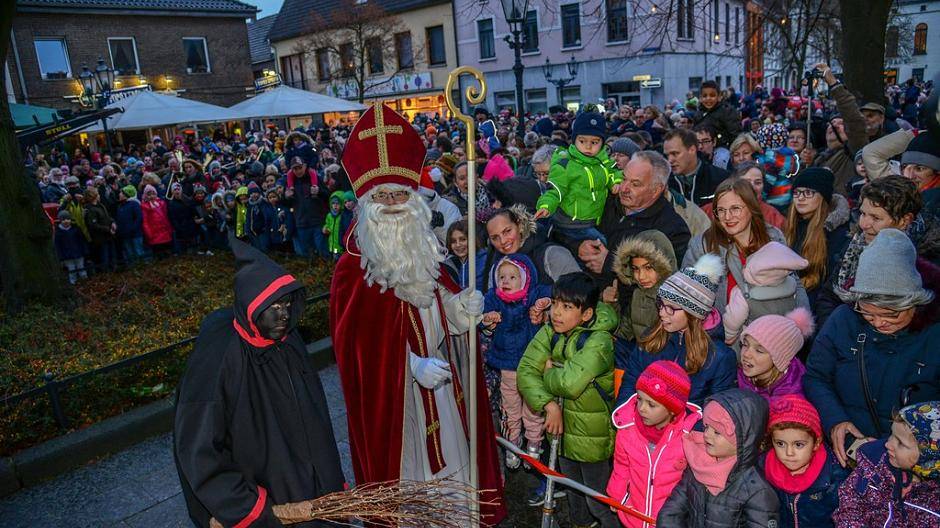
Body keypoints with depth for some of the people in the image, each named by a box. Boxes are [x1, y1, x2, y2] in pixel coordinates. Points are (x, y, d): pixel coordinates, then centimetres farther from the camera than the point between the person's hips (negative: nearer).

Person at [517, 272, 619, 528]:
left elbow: (569, 383, -37)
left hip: (593, 434, -7)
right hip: (564, 427, 7)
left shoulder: (598, 342, -26)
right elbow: (526, 370, -12)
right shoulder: (549, 332, -5)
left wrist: (549, 372, -16)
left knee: (599, 500, 11)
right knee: (573, 491, 29)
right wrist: (549, 404, -23)